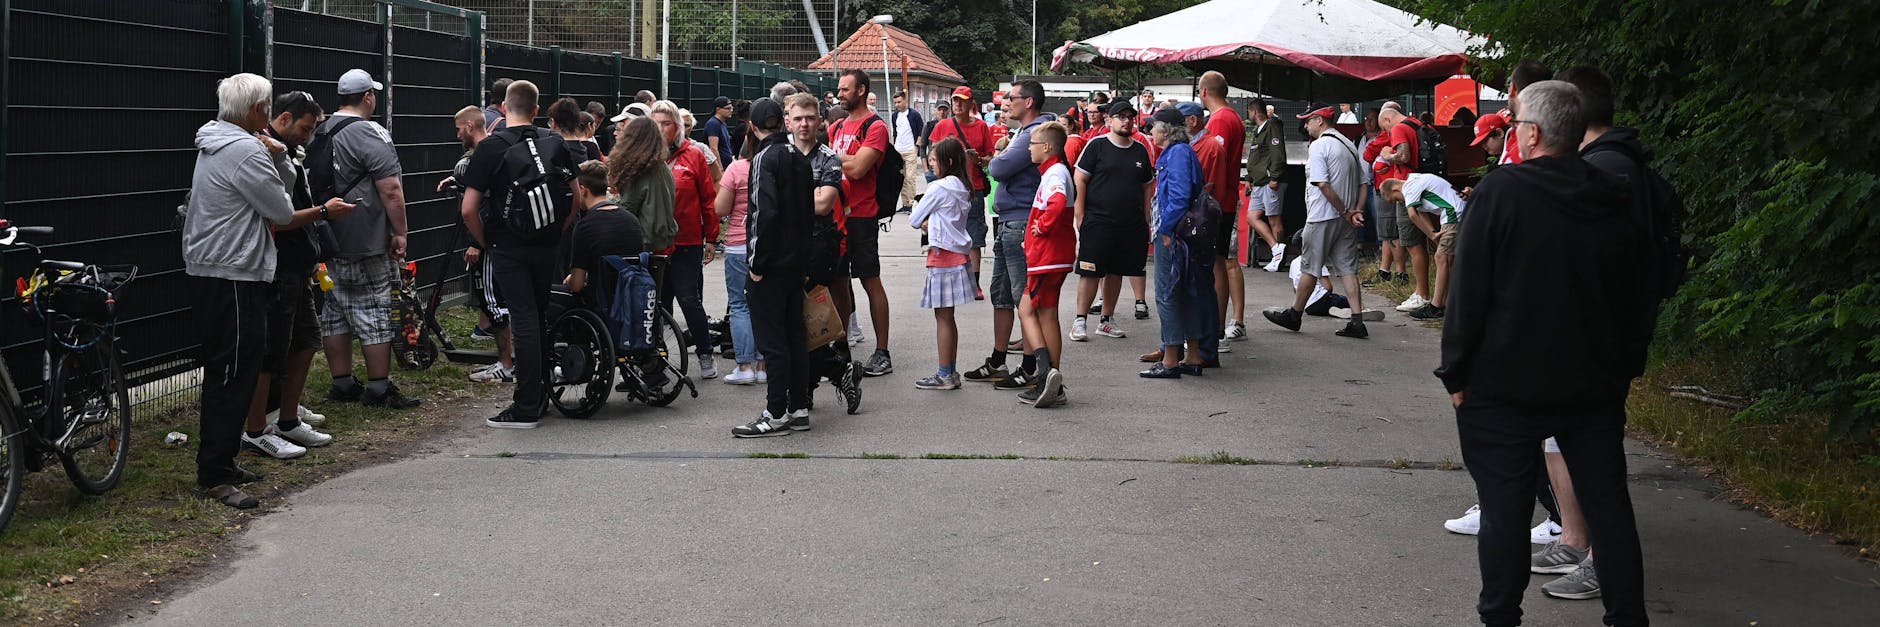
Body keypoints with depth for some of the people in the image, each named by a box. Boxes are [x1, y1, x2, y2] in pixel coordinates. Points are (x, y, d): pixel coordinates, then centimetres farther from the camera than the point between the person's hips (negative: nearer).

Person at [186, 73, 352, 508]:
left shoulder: (214, 144, 16)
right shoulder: (248, 151, -16)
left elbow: (283, 185, 17)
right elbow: (283, 217, -11)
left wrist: (278, 155, -2)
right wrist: (326, 211, 4)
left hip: (206, 273, 11)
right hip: (233, 279, -11)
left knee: (225, 373, 16)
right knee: (232, 376, -8)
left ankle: (219, 464, 23)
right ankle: (214, 477, -7)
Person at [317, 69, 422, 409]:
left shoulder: (322, 133, 11)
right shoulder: (370, 134, -14)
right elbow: (391, 190, -19)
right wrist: (400, 233, -12)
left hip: (328, 241, 8)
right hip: (367, 242, -8)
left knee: (335, 315, 12)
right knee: (374, 315, -2)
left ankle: (341, 384, 19)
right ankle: (378, 389, 1)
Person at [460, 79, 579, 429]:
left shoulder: (491, 147, -9)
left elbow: (468, 209, -12)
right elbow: (575, 200, 6)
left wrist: (483, 242, 3)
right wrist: (556, 233, 14)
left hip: (508, 248, -4)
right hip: (547, 248, 4)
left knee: (524, 321, -5)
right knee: (541, 318, 16)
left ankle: (526, 408, -3)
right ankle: (541, 394, 25)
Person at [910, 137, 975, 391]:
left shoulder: (939, 188, -14)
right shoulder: (962, 188, 12)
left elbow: (914, 220, -7)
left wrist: (926, 225, 10)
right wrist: (932, 224, 2)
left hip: (942, 256, -9)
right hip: (958, 254, 9)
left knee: (943, 316, -4)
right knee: (947, 317, 12)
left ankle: (945, 375, -2)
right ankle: (950, 372, 16)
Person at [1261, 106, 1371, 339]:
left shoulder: (1318, 146, -11)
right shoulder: (1349, 145, 15)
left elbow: (1323, 184, -20)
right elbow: (1364, 183, 14)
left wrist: (1345, 212, -15)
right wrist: (1356, 211, 2)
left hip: (1322, 217, -7)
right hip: (1345, 221, 7)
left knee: (1310, 268, 5)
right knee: (1348, 269, 3)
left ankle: (1294, 314, 18)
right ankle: (1357, 322, -3)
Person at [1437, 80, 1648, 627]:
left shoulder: (1501, 191, -12)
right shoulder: (1617, 202, 2)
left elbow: (1469, 292, -13)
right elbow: (1637, 297, 9)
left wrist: (1457, 372, -6)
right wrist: (1621, 368, 17)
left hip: (1505, 385, -4)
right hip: (1596, 386, 4)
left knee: (1504, 509, 3)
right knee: (1608, 505, 12)